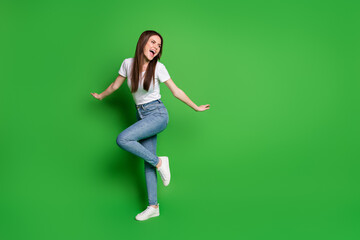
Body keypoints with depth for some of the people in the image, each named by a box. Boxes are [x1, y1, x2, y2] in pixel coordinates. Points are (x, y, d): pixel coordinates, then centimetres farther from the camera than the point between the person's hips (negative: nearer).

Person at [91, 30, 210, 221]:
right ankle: (153, 206, 14)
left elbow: (176, 91, 0)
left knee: (123, 139, -25)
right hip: (141, 115, 4)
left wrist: (196, 108, 4)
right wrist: (100, 96, 29)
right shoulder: (128, 63, 0)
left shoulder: (158, 67, -8)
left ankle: (159, 162, -7)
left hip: (157, 114, -4)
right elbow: (115, 85, 16)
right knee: (148, 162, 4)